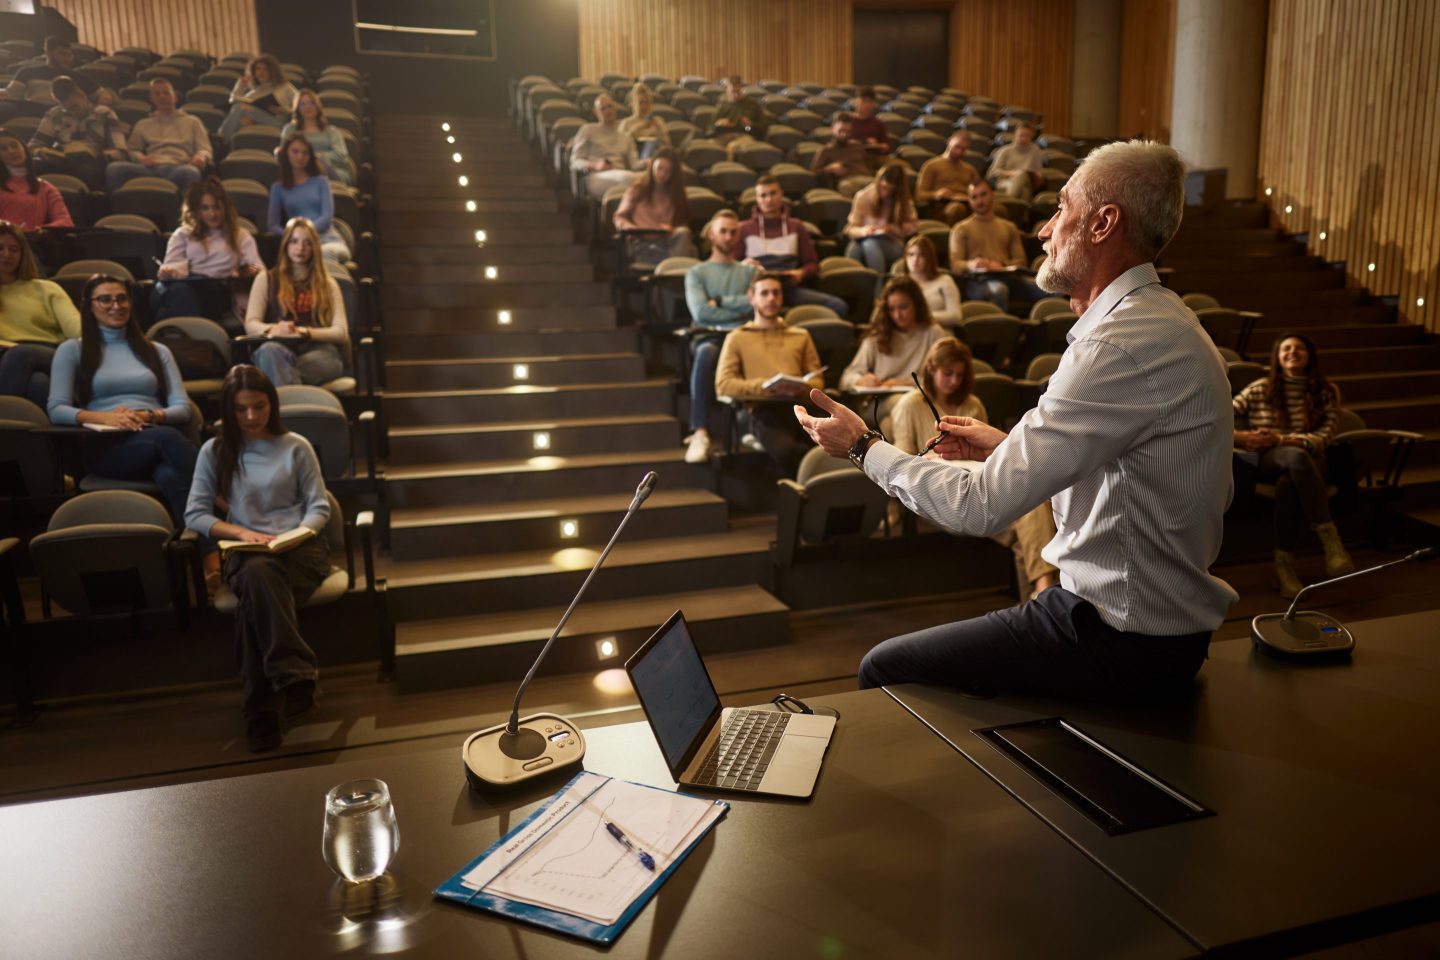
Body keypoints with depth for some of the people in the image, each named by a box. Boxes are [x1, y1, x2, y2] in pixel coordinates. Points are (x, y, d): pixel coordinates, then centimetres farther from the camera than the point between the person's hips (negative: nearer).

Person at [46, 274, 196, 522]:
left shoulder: (157, 351, 25)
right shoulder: (72, 350, 18)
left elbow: (183, 408, 13)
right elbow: (56, 410, 5)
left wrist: (149, 415, -9)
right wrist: (104, 417, -14)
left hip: (159, 438, 3)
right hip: (105, 445, -2)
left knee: (169, 475, -40)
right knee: (166, 437, -40)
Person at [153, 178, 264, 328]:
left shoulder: (240, 236, 28)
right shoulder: (182, 235, 30)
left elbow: (258, 268, 13)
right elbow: (173, 265, 13)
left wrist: (254, 270, -15)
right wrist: (166, 272, -14)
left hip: (217, 292, -1)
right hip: (186, 286, 1)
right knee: (179, 291, -42)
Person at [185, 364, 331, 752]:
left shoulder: (296, 447, 10)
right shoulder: (215, 451, 12)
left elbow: (319, 508, 9)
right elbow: (195, 515, 8)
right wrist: (242, 532, -9)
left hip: (300, 548, -1)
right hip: (245, 552, 1)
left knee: (253, 602, -35)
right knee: (259, 572, -40)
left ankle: (261, 710, -34)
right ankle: (297, 676, -43)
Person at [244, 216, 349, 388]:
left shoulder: (328, 284, 24)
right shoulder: (265, 279, 24)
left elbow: (341, 332, 10)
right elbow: (251, 325, 11)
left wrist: (305, 332, -10)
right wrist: (273, 329, -14)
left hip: (320, 353, 0)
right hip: (280, 349, 0)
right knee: (268, 350, -41)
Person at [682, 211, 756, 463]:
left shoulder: (751, 271, 24)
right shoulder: (697, 272, 19)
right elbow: (700, 311, 0)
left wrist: (720, 302, 1)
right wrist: (740, 310, 1)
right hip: (710, 336, -1)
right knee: (706, 353, -41)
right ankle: (700, 432, -45)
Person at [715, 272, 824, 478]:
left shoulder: (801, 336, 30)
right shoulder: (738, 338, 19)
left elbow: (817, 379, 22)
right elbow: (723, 384, 6)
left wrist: (804, 388, -4)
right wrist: (766, 387, -9)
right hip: (764, 410, -2)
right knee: (787, 450, -39)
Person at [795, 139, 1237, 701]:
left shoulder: (1124, 344, -26)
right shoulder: (1156, 319, 9)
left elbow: (980, 507, -26)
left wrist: (864, 447, -12)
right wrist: (1007, 448, 11)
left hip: (1123, 650, -10)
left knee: (884, 668, -1)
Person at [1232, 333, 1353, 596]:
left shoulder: (1327, 392, 12)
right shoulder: (1260, 389, 12)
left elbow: (1323, 437, -1)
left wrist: (1279, 440, -16)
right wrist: (1240, 437, -15)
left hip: (1308, 462, 0)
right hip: (1262, 462, 0)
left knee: (1287, 483, -40)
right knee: (1296, 456, -39)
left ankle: (1284, 565, -34)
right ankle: (1330, 540, -44)